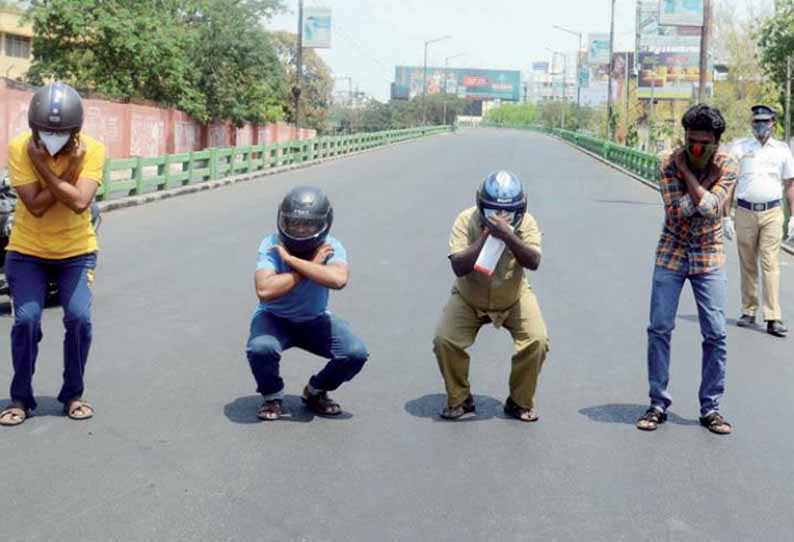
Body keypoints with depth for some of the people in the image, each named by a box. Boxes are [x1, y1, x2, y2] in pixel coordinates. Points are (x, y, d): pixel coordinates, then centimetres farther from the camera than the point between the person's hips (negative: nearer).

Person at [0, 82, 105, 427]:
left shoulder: (91, 150, -15)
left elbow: (80, 202, -28)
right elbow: (36, 206, -22)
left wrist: (42, 167, -26)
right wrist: (69, 168, -24)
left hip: (76, 252, 0)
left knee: (79, 319, -12)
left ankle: (73, 395, 9)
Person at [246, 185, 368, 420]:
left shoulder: (331, 248, -17)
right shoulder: (271, 245, -20)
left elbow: (338, 280, -40)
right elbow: (264, 290, -36)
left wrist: (292, 260, -36)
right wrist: (312, 265, -30)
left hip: (315, 320, 2)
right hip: (274, 318, -2)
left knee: (356, 354, -18)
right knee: (261, 348, -34)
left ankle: (315, 392, 13)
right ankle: (273, 397, 0)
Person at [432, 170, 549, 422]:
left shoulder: (526, 223, -18)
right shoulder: (466, 221, -21)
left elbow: (533, 262, -32)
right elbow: (459, 267, -30)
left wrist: (508, 236, -45)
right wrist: (485, 236, -36)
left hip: (513, 299, 1)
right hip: (469, 299, 0)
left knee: (537, 341, -19)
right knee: (444, 340, -20)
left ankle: (520, 402, 5)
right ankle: (459, 400, 4)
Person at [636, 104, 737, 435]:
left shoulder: (727, 166, -9)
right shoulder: (670, 163, -10)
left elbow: (708, 207, -25)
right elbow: (677, 211, -20)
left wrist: (688, 172, -22)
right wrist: (708, 178, -21)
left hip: (709, 258, 0)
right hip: (671, 255, 0)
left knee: (715, 334, -2)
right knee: (659, 329, -2)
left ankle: (710, 408, 11)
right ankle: (658, 404, 10)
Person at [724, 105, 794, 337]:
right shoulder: (739, 148, 5)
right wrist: (726, 215, 1)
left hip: (772, 213, 0)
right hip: (745, 212, 1)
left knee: (770, 264, -7)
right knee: (747, 265, 7)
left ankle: (773, 318, -9)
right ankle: (748, 311, 16)